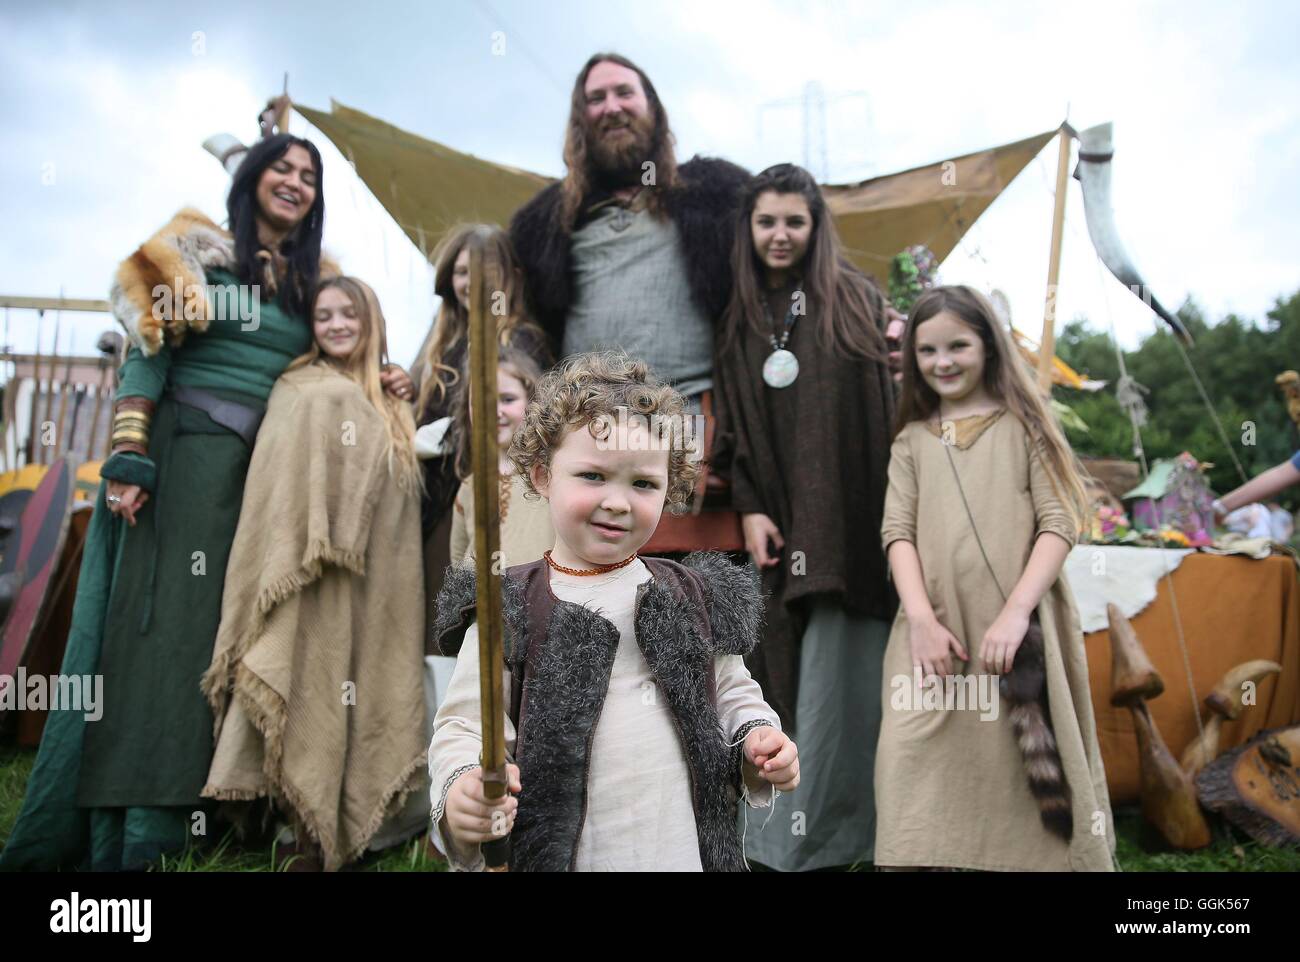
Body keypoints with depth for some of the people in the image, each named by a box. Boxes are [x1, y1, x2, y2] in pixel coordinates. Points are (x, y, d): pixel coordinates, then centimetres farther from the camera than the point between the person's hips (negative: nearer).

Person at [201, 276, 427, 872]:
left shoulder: (389, 403, 18)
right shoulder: (306, 394, -3)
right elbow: (287, 488, -12)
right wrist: (307, 553, -22)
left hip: (379, 583, 7)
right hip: (320, 577, -7)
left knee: (362, 687, 10)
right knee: (316, 686, -6)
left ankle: (350, 827, 21)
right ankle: (313, 842, 2)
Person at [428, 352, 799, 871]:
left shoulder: (695, 597, 3)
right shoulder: (512, 613, -7)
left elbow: (734, 694, 14)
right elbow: (462, 726, -7)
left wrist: (757, 740, -4)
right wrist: (461, 790, -26)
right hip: (563, 853, -2)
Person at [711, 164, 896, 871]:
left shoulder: (857, 300, 3)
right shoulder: (738, 315, 10)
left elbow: (891, 405, 0)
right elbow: (732, 425, 6)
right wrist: (749, 510, -6)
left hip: (850, 515, -2)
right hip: (780, 520, 3)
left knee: (834, 673, -2)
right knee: (788, 669, 6)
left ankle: (815, 833, 10)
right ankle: (803, 820, 20)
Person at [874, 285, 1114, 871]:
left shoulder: (1023, 425, 8)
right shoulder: (911, 441, 14)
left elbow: (1059, 524, 0)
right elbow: (898, 531, 4)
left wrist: (1016, 612, -14)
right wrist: (921, 618, -11)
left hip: (1021, 631, -1)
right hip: (936, 632, 2)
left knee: (1028, 769, 2)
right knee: (919, 767, -7)